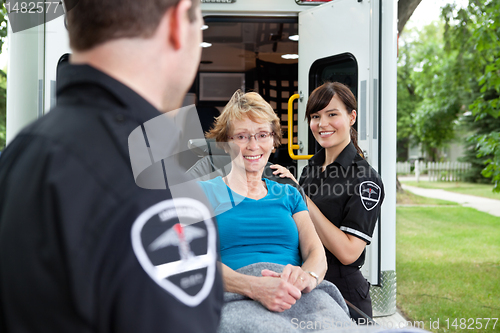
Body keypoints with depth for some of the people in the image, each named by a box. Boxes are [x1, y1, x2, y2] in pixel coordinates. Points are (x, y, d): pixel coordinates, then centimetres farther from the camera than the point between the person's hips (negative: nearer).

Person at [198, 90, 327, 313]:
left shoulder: (289, 196, 23)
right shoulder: (203, 193, 11)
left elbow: (316, 252, 8)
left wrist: (307, 277, -20)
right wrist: (255, 287, -26)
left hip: (300, 302, 4)